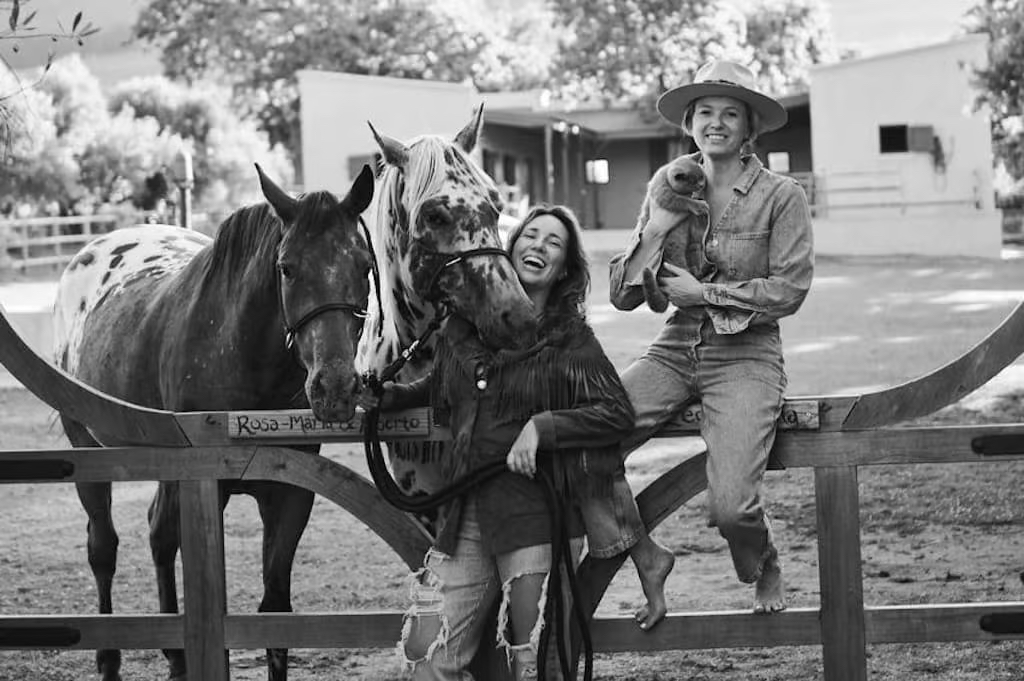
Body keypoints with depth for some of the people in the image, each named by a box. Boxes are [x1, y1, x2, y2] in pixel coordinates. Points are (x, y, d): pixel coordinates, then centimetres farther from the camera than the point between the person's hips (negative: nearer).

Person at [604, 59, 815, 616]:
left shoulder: (781, 196, -1)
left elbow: (789, 290, -10)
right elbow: (622, 296, 6)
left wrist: (704, 292, -11)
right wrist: (654, 232, -10)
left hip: (745, 358, -4)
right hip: (674, 353, 4)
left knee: (730, 506, -22)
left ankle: (764, 570, 15)